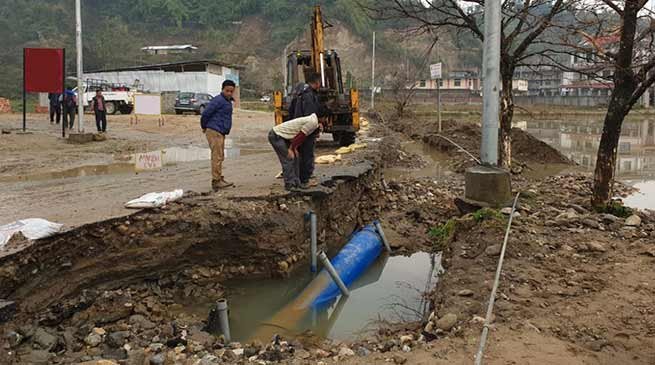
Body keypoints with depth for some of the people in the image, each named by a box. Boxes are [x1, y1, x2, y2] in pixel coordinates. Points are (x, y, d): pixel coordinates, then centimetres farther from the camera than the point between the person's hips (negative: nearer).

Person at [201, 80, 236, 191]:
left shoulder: (228, 101, 17)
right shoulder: (218, 100, -14)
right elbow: (205, 114, -16)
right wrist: (204, 127, -2)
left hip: (220, 133, 10)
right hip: (214, 132, -10)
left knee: (220, 157, 14)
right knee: (217, 156, -9)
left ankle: (219, 180, 21)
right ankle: (216, 181, -7)